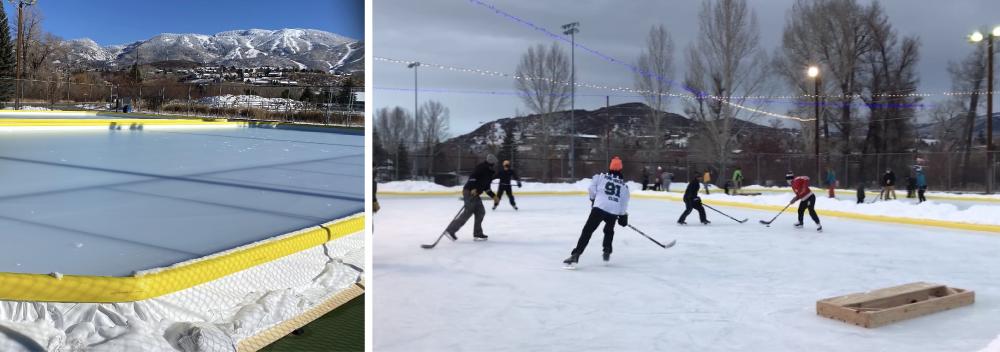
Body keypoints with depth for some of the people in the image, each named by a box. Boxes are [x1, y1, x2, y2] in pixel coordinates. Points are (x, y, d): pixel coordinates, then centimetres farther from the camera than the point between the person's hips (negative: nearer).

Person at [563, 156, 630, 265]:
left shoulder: (601, 176, 9)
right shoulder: (624, 184, 17)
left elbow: (592, 189, 3)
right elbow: (624, 202, 16)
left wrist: (593, 199, 21)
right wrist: (623, 216, 25)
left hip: (599, 208, -3)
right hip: (614, 212, 3)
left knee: (587, 231, -4)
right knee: (609, 231, 32)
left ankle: (576, 254, -14)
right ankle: (607, 252, 24)